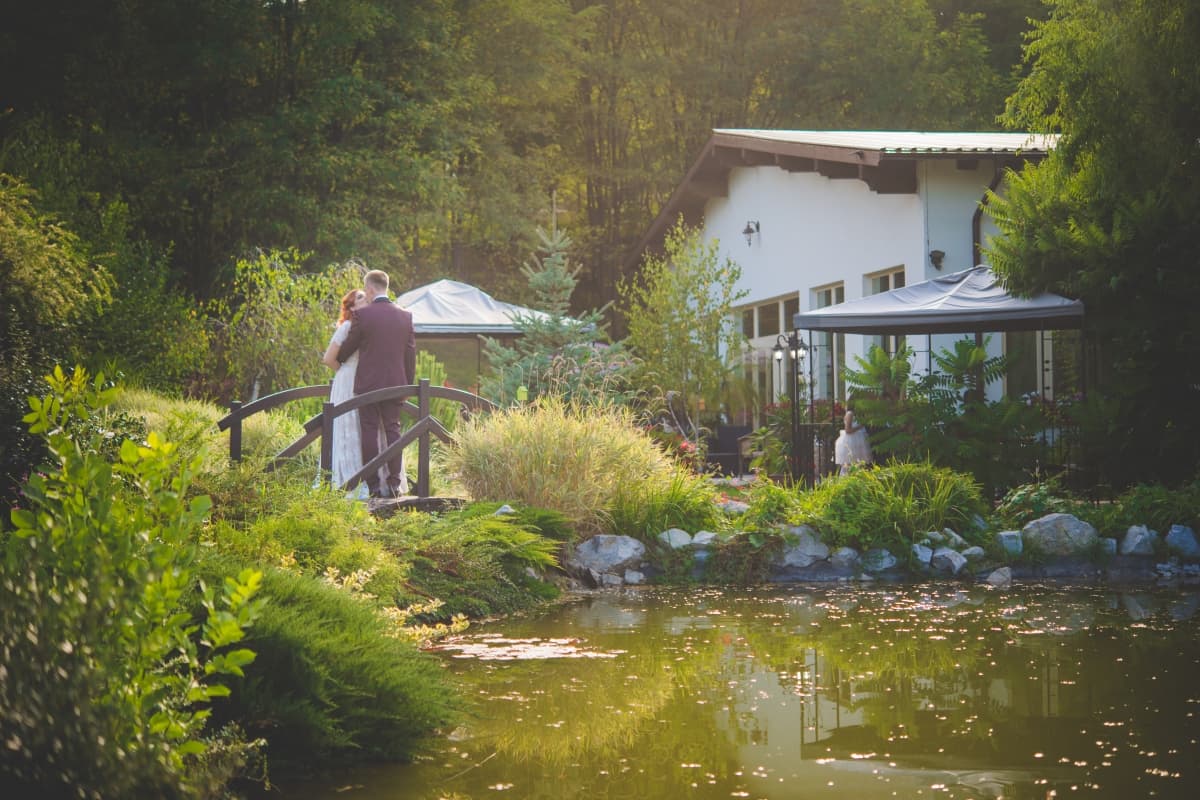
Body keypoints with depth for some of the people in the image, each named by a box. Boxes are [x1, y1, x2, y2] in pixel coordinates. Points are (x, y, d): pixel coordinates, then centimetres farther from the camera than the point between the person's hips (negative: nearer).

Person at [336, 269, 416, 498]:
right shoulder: (405, 316, 4)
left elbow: (347, 348, 1)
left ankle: (373, 485, -1)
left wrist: (339, 361, 23)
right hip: (395, 384, 4)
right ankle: (394, 484, 7)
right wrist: (407, 384, 16)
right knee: (392, 430, 9)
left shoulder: (362, 315, -9)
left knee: (369, 432, 1)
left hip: (368, 384, -4)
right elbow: (411, 353, 8)